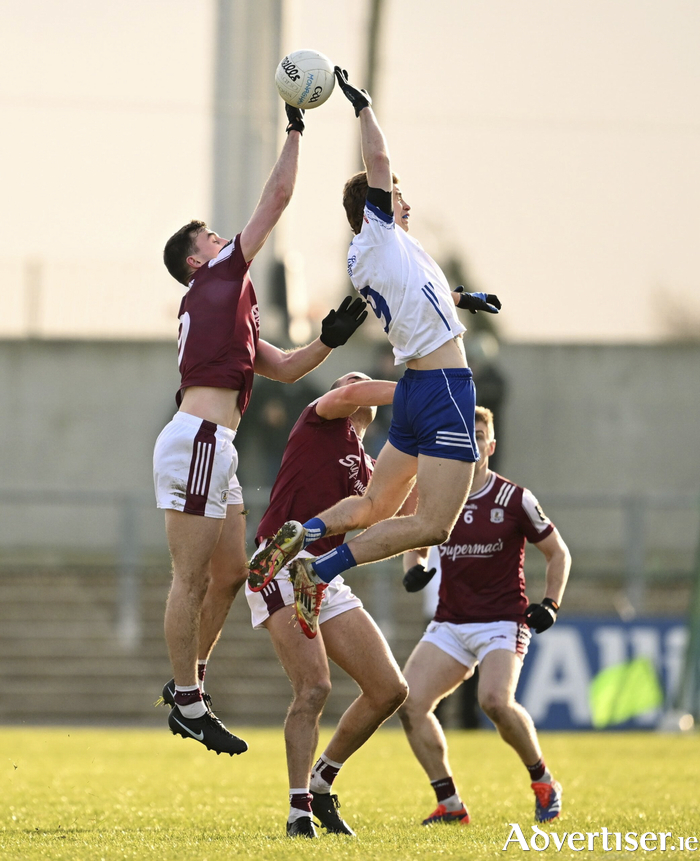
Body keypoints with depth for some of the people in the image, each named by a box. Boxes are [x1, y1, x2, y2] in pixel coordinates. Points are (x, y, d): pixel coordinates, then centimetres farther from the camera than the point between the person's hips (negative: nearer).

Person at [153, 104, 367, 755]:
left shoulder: (224, 304, 26)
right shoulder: (217, 277, 2)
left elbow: (283, 369, 30)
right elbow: (276, 199, 2)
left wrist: (330, 339, 16)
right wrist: (296, 132, 9)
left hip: (213, 448, 10)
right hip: (197, 439, -10)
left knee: (229, 572, 12)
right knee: (192, 577, -7)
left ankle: (186, 688, 19)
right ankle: (188, 703, -5)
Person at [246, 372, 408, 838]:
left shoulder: (368, 469, 23)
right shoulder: (322, 419, 4)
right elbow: (354, 393, -15)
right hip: (282, 568, -8)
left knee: (390, 689, 2)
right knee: (314, 687, -22)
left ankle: (321, 783, 18)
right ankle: (299, 811, -17)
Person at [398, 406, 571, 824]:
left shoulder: (514, 500, -5)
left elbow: (559, 553, 5)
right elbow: (417, 543, 22)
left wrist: (550, 604, -7)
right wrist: (414, 568, -1)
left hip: (503, 621, -5)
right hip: (450, 624, 5)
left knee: (496, 700, -29)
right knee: (409, 701, -13)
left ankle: (543, 780, -4)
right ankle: (450, 805, -2)